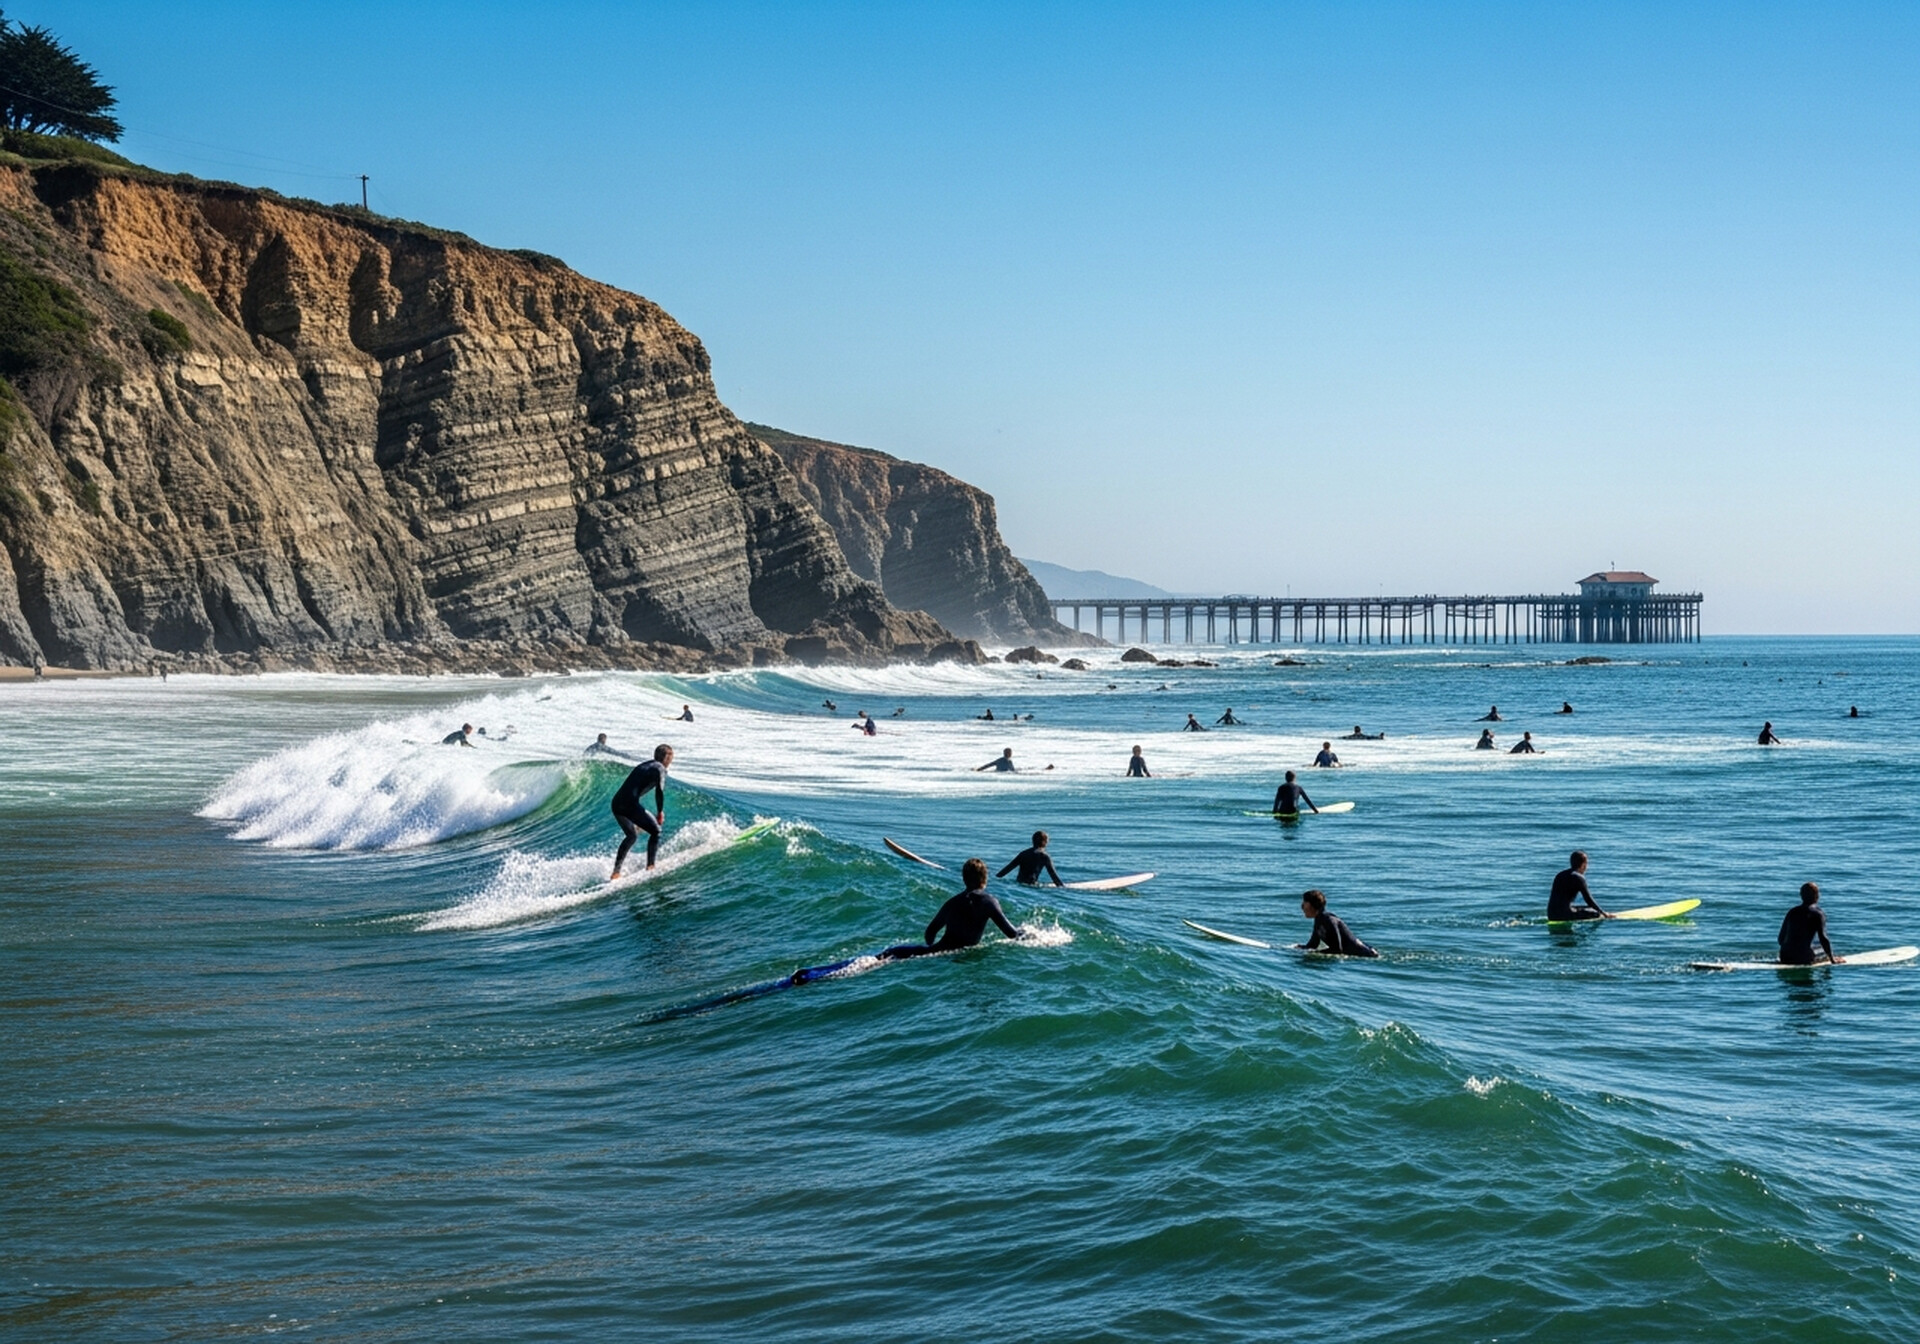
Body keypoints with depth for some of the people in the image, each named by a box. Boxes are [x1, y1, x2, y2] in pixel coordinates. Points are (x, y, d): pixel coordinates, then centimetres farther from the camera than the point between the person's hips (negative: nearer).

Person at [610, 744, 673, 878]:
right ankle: (650, 866, -3)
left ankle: (616, 871, 22)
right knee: (655, 831, 5)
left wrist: (636, 819, 39)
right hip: (630, 804, -8)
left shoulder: (643, 766, 27)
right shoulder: (659, 768, 2)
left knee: (632, 836, 25)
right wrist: (660, 812, -6)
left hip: (616, 803, 8)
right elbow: (659, 790, -15)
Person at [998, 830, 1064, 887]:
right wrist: (1062, 886, 5)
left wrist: (995, 878, 23)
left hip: (1017, 883, 5)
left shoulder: (1023, 853, 16)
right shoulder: (1045, 856, 2)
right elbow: (1052, 874, -1)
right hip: (1031, 885, -5)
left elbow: (1008, 868, 16)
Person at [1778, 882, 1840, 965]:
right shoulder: (1818, 913, -2)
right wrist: (1833, 960, -4)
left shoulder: (1792, 912, 14)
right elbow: (1823, 938, -10)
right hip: (1803, 958, -5)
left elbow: (1781, 938, 16)